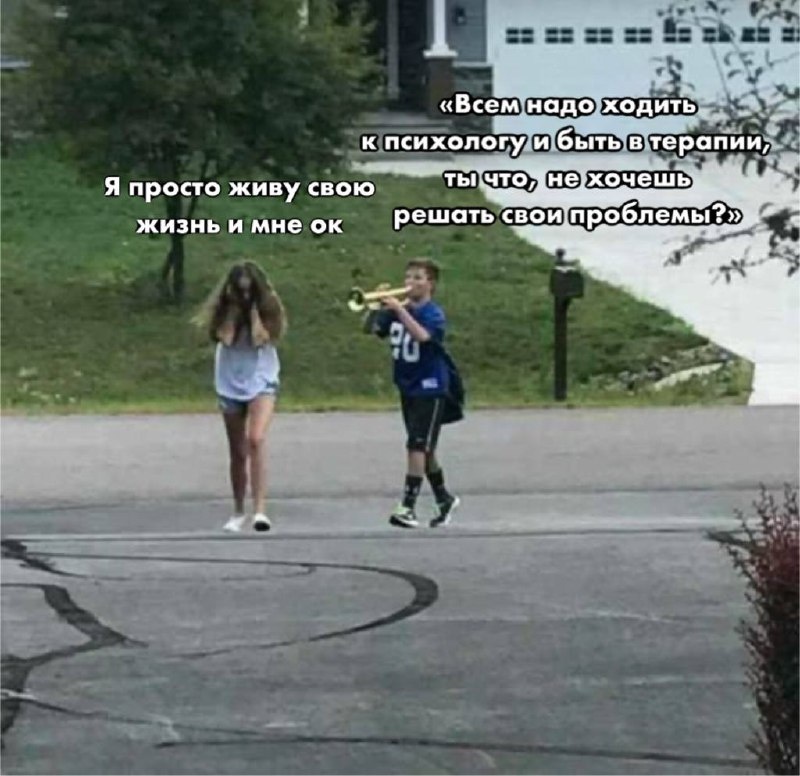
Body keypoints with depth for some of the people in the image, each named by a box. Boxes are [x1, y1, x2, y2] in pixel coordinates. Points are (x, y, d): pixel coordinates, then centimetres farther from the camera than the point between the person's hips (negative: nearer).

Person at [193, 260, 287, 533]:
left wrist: (254, 311, -18)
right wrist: (232, 310, -19)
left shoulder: (267, 308, -6)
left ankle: (260, 509, -28)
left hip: (261, 381, -2)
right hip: (230, 385, 2)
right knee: (238, 453, 10)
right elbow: (219, 336, -19)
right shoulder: (224, 310, -4)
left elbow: (270, 336, -19)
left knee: (256, 440, -24)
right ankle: (238, 512, 25)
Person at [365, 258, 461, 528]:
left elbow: (422, 335, -33)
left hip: (430, 389, -7)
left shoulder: (434, 313, -13)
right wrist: (377, 308, -18)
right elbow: (369, 328, -2)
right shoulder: (397, 311, 5)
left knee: (417, 446, -13)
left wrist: (400, 309, -35)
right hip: (407, 388, 7)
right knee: (424, 448, 15)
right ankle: (444, 499, 30)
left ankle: (408, 507, -15)